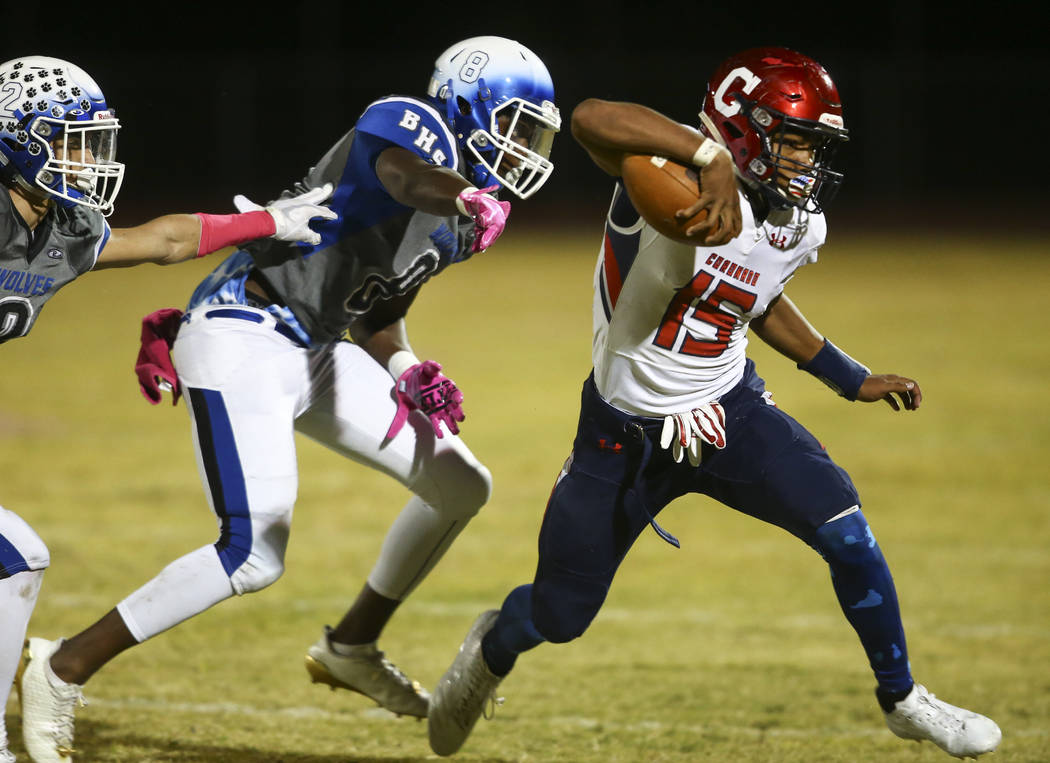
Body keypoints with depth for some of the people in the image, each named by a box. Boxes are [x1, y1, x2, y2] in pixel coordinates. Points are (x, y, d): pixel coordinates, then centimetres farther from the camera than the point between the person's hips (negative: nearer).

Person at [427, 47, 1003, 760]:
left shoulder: (799, 227, -3)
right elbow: (592, 118, -45)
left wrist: (851, 378, 19)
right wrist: (710, 154, -51)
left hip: (729, 408, 4)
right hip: (626, 429, -4)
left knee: (845, 532, -16)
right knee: (560, 615, 8)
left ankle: (903, 699, 4)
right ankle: (495, 648, 47)